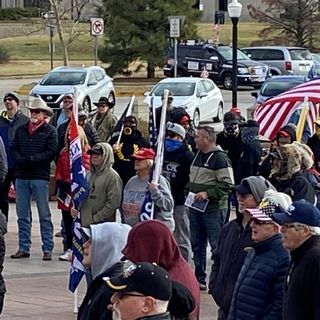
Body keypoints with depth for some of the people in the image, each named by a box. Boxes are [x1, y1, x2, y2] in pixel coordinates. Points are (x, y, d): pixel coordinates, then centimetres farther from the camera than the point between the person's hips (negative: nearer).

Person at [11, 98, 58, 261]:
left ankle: (47, 249, 2)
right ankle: (23, 248, 14)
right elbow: (14, 149, 10)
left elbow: (51, 152, -11)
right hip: (21, 176, 5)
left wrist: (31, 159, -16)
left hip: (40, 176, -5)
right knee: (22, 215, 8)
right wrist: (21, 160, -10)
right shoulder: (21, 130, 13)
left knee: (44, 215, -1)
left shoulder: (50, 131, -2)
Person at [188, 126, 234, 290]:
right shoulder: (198, 155, 14)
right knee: (197, 246, 13)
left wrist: (208, 194, -23)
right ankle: (199, 279, 21)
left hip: (214, 210, -9)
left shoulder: (220, 158, -13)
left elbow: (227, 185, -18)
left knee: (217, 246, -6)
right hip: (196, 208, 9)